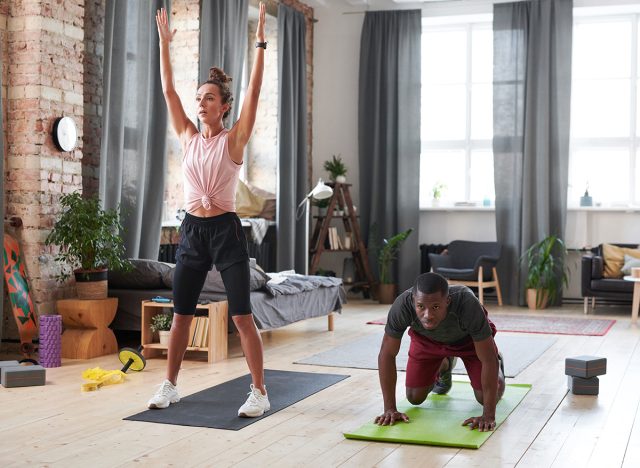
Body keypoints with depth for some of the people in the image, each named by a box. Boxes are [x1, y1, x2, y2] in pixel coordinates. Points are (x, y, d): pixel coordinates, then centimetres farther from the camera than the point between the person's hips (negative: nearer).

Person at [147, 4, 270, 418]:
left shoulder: (234, 140, -3)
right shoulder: (188, 137, 9)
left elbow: (254, 92, -12)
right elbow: (168, 91, 9)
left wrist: (260, 45, -15)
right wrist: (165, 44, 9)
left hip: (226, 231, -5)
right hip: (192, 230, 5)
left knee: (242, 315, -5)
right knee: (181, 314, 10)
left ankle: (260, 393, 1)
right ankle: (170, 385, 22)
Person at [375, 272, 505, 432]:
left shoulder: (468, 305, -43)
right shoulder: (402, 305, -38)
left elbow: (488, 359, -35)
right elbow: (387, 354, -26)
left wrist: (488, 415, -36)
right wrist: (390, 409, -26)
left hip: (468, 337, -2)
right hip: (426, 339, 2)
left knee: (486, 398, -7)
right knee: (415, 398, 2)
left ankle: (496, 364, 26)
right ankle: (444, 365, 33)